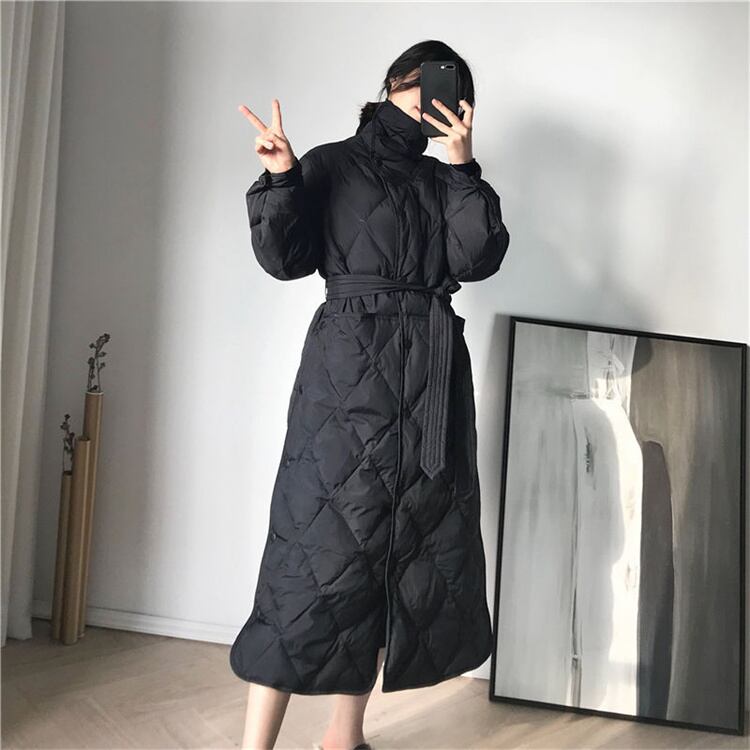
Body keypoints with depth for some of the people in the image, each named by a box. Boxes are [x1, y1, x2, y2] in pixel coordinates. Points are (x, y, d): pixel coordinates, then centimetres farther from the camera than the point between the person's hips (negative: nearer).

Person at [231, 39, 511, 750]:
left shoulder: (443, 177, 20)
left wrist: (463, 166, 0)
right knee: (323, 541, -10)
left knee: (413, 551, 5)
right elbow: (284, 259, -1)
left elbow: (477, 258, 4)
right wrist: (281, 179, -14)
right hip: (349, 365, -5)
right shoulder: (332, 164, 9)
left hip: (433, 373, 6)